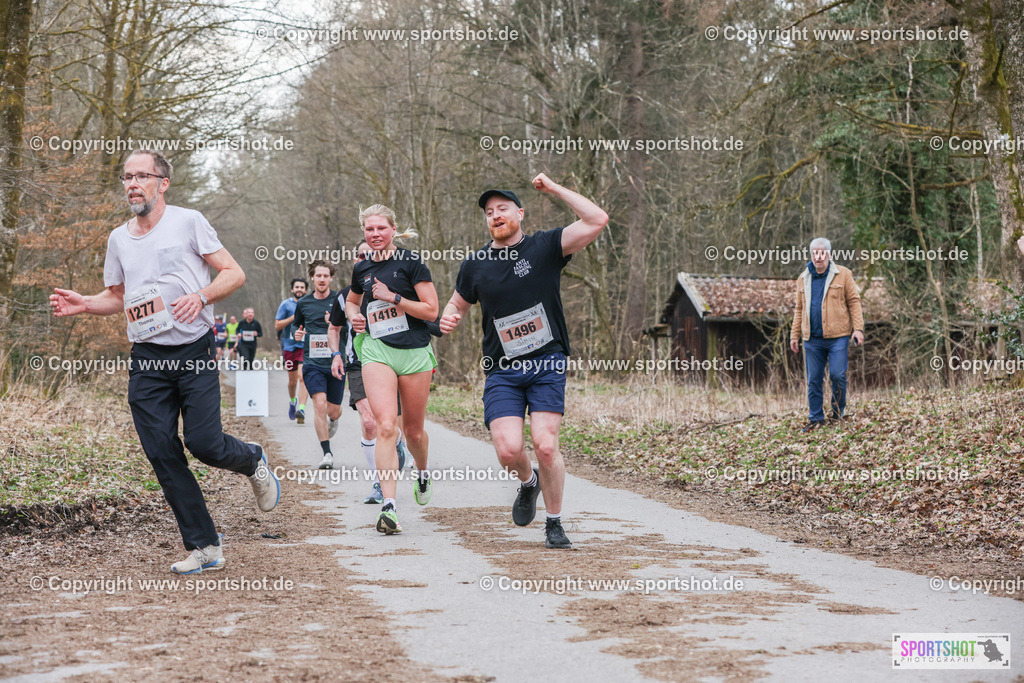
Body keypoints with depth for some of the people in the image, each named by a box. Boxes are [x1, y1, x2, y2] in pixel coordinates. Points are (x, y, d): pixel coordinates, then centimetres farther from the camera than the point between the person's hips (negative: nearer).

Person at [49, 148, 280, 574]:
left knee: (203, 443, -13)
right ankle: (204, 547, 7)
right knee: (162, 454, -1)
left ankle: (254, 462, 23)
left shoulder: (188, 222, -1)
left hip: (194, 352, -4)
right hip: (146, 361, 5)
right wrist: (82, 304, 5)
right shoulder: (118, 239, 14)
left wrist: (200, 296, -18)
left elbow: (234, 273, -1)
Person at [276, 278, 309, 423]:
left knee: (302, 377, -17)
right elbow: (277, 325, -1)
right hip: (289, 346, 0)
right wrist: (294, 317, -11)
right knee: (292, 379, 10)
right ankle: (292, 401, 39)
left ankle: (301, 409, -24)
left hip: (306, 346, 0)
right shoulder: (286, 304, 4)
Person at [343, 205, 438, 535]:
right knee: (386, 425, -17)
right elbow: (352, 300, 31)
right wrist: (354, 315, 9)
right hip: (376, 350, 2)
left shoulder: (411, 262, -4)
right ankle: (389, 506, -22)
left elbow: (431, 310, -8)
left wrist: (393, 297, -14)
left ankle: (423, 472, 45)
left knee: (413, 430, 10)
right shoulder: (361, 269, 10)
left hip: (414, 352, -2)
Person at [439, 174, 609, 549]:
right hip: (502, 371, 2)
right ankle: (528, 482, 22)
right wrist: (448, 318, 0)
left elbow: (597, 220, -11)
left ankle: (554, 525, 6)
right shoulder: (474, 265, 8)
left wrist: (554, 189, -7)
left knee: (545, 446, -14)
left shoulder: (545, 247, 0)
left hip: (547, 364, -2)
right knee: (508, 449, -15)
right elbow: (458, 303, 24)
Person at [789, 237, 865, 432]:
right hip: (812, 339, 4)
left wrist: (858, 328, -8)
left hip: (837, 336, -3)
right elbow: (800, 309, 18)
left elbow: (854, 301, 0)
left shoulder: (843, 274, 1)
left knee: (837, 375, -8)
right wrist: (795, 335, 15)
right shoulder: (803, 278, 12)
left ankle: (839, 409, 15)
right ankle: (816, 418, 14)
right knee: (813, 380, 5)